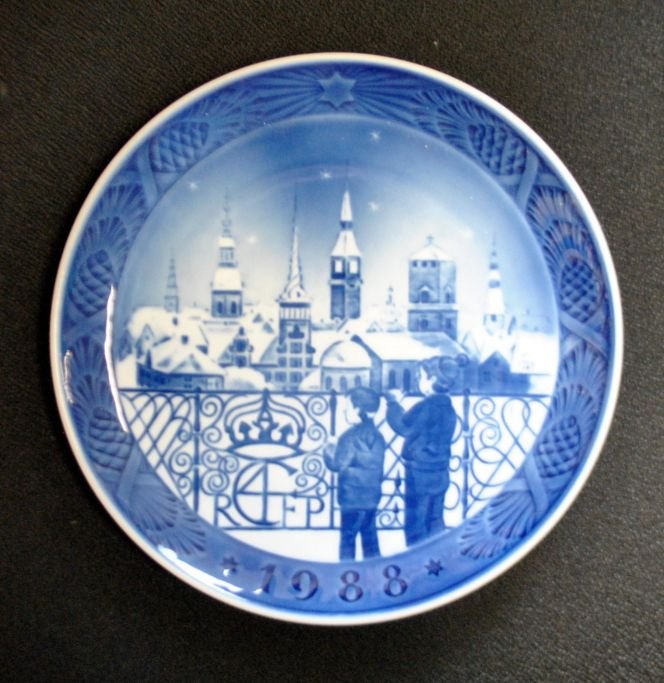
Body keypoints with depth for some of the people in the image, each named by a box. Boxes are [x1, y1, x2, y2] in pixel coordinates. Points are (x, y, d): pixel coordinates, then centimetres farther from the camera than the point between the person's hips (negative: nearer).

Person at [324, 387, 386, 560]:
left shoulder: (351, 436, -16)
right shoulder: (376, 435, 8)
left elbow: (338, 464, -16)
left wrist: (329, 452, 3)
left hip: (354, 497, -8)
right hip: (371, 495, 8)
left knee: (348, 539, 1)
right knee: (369, 538, 14)